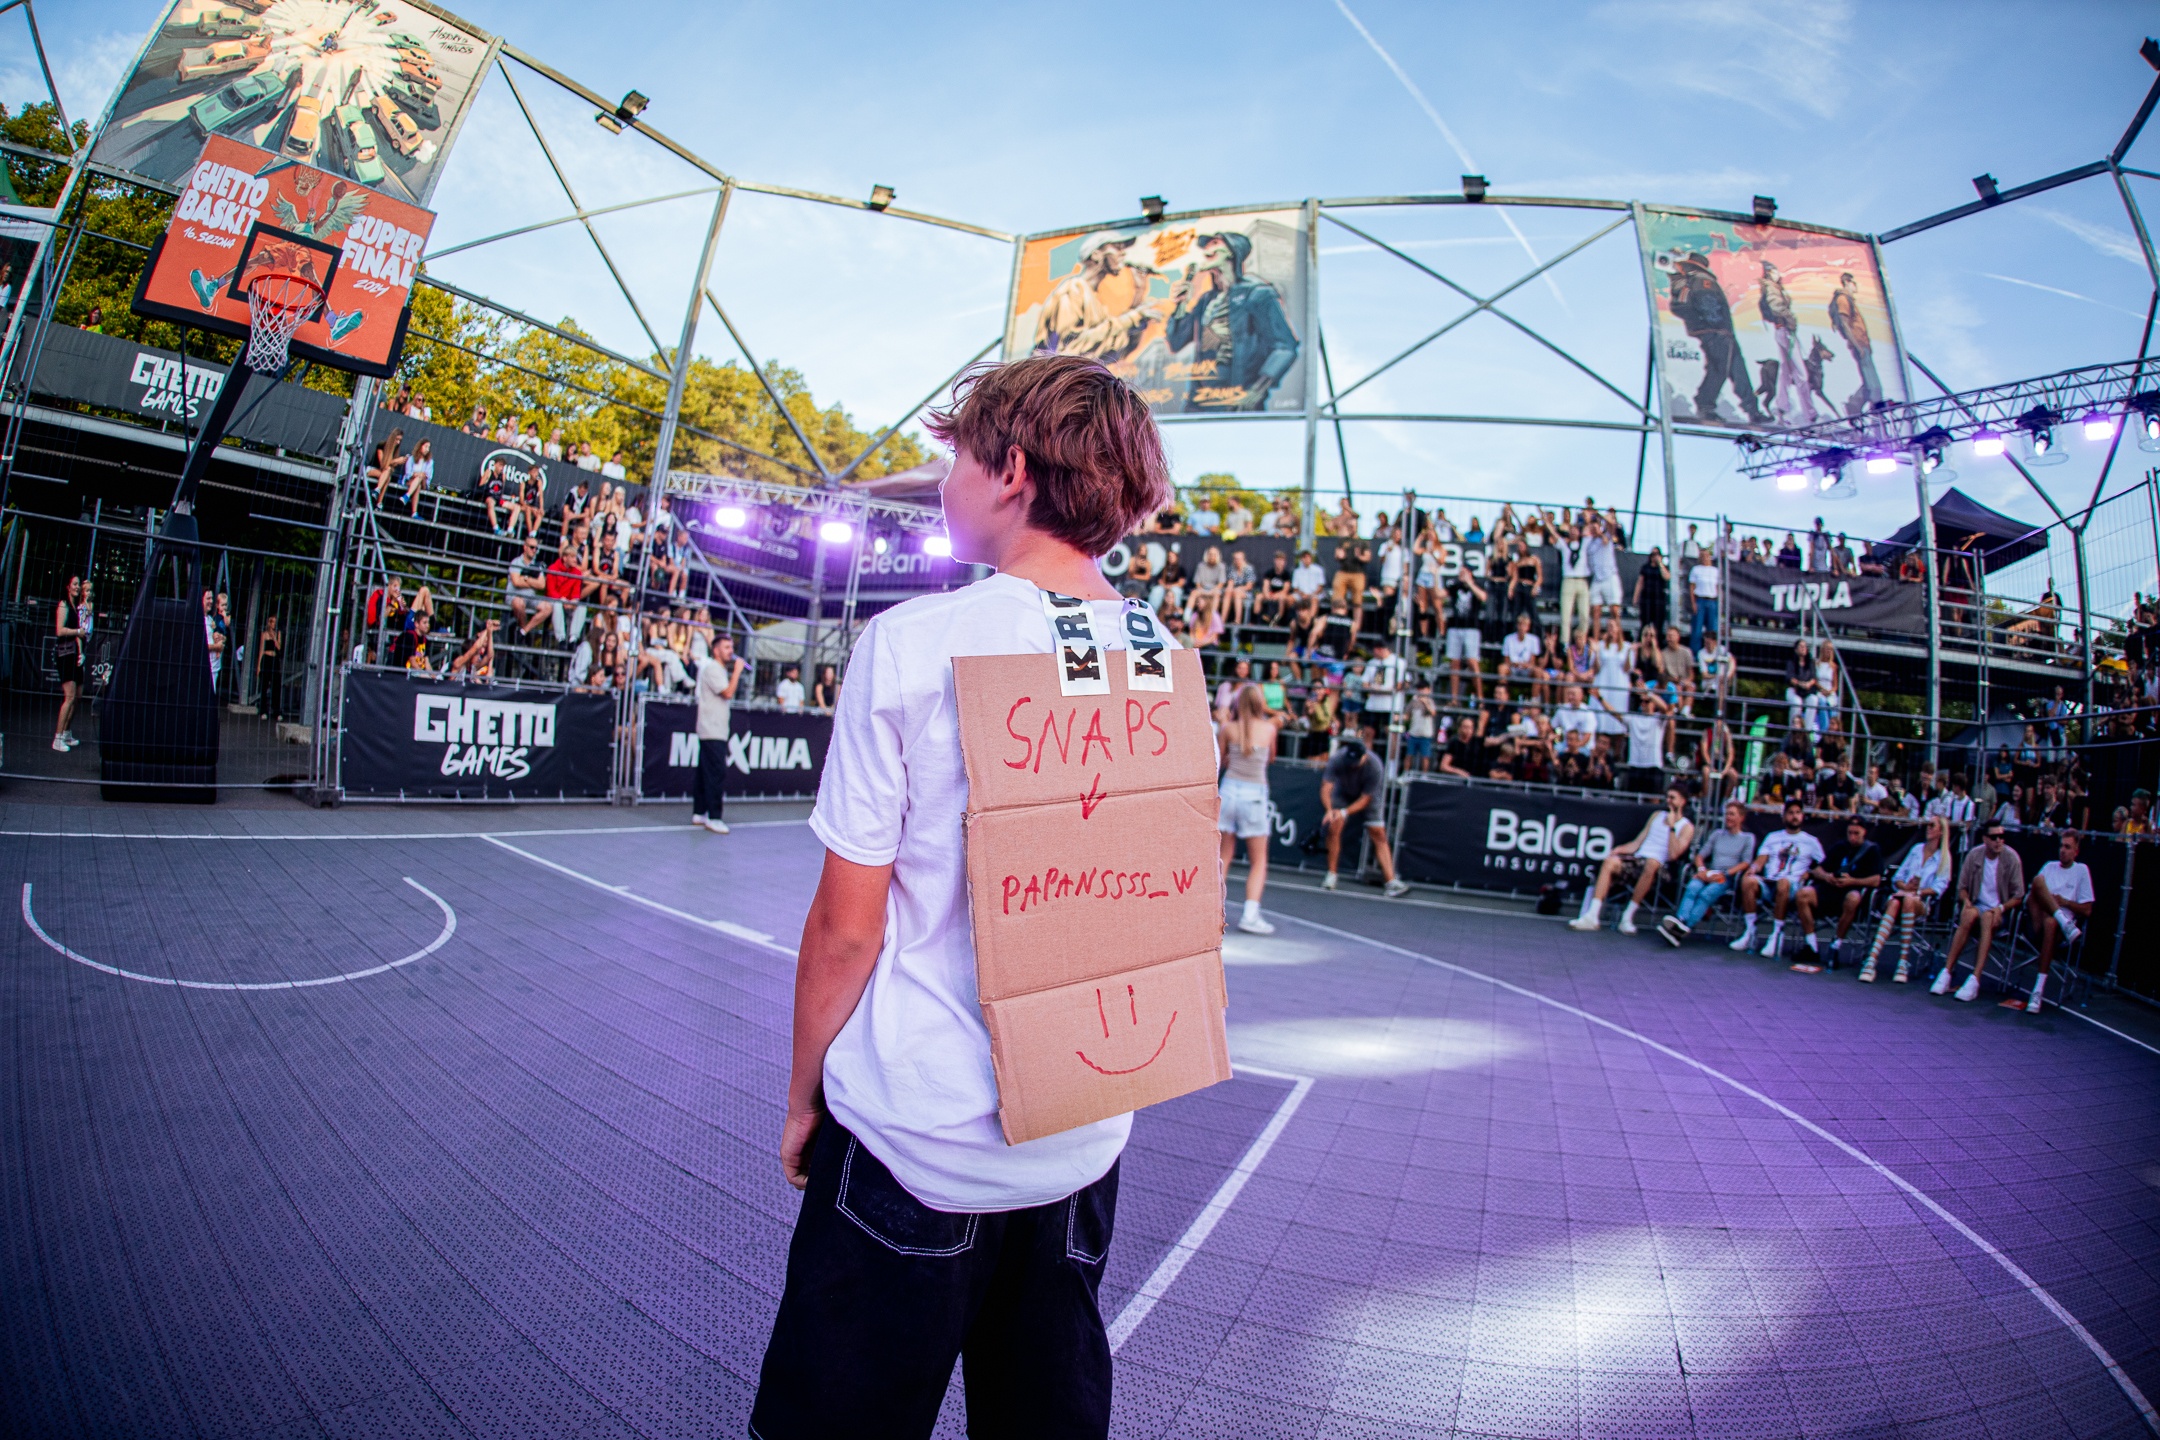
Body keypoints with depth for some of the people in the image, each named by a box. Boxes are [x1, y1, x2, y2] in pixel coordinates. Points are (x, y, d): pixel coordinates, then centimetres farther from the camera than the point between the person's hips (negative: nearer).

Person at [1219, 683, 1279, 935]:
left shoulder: (1228, 728, -2)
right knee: (1258, 861, 8)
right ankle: (1250, 915, -2)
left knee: (1223, 857, 11)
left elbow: (1221, 760, 7)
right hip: (1255, 795, -2)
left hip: (1229, 790, 2)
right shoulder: (1269, 728, -3)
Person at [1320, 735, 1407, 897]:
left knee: (1379, 835, -7)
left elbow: (1365, 799, -27)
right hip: (1343, 792, 0)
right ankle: (1331, 877, -4)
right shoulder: (1337, 759, -33)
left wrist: (1345, 812, -40)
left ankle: (1392, 882, -7)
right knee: (1334, 827, -16)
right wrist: (1329, 810, -52)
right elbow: (1326, 788, -34)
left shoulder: (1375, 766, -34)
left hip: (1367, 797, 0)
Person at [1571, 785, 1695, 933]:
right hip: (1637, 859, 5)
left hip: (1659, 867, -4)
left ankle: (1628, 917, -32)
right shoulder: (1657, 815, 23)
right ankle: (1592, 916, -34)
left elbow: (1673, 855, -9)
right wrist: (1619, 849, 1)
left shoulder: (1687, 827, 7)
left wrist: (1671, 826, -8)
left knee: (1652, 863, -40)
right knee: (1610, 861, -25)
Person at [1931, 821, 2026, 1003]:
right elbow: (1962, 886, 9)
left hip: (2000, 911, -1)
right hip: (1977, 905, 1)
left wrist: (2000, 908, -19)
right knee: (1970, 914, -34)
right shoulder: (1974, 854, -1)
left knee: (1987, 917, -36)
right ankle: (1946, 972, -34)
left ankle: (1974, 980, -41)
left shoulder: (2011, 858, -7)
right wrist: (1966, 901, -11)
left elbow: (2018, 896, -3)